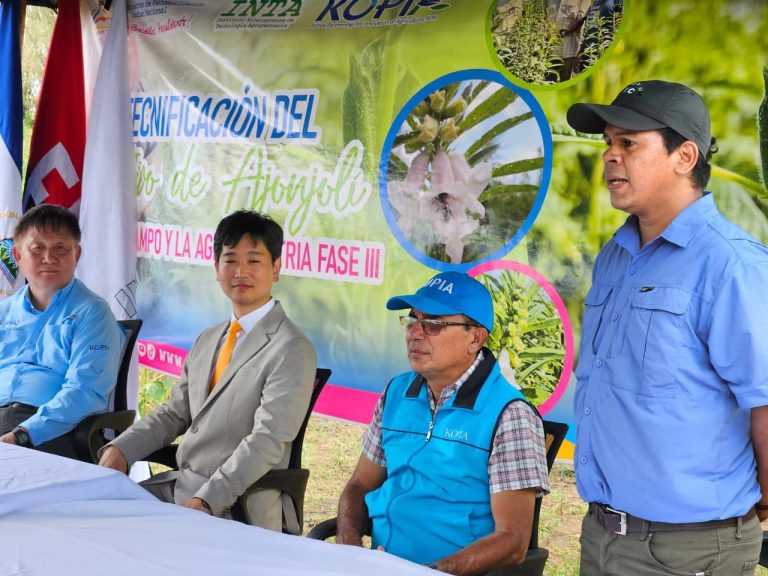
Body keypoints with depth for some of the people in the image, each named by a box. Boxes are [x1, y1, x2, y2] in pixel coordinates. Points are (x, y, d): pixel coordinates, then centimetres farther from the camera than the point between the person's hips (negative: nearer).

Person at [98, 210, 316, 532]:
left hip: (236, 509, -8)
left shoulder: (291, 349, -11)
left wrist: (206, 501, -25)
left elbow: (266, 442, -18)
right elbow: (174, 414, 19)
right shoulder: (207, 341, 18)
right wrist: (121, 449, 1)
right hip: (179, 483, 8)